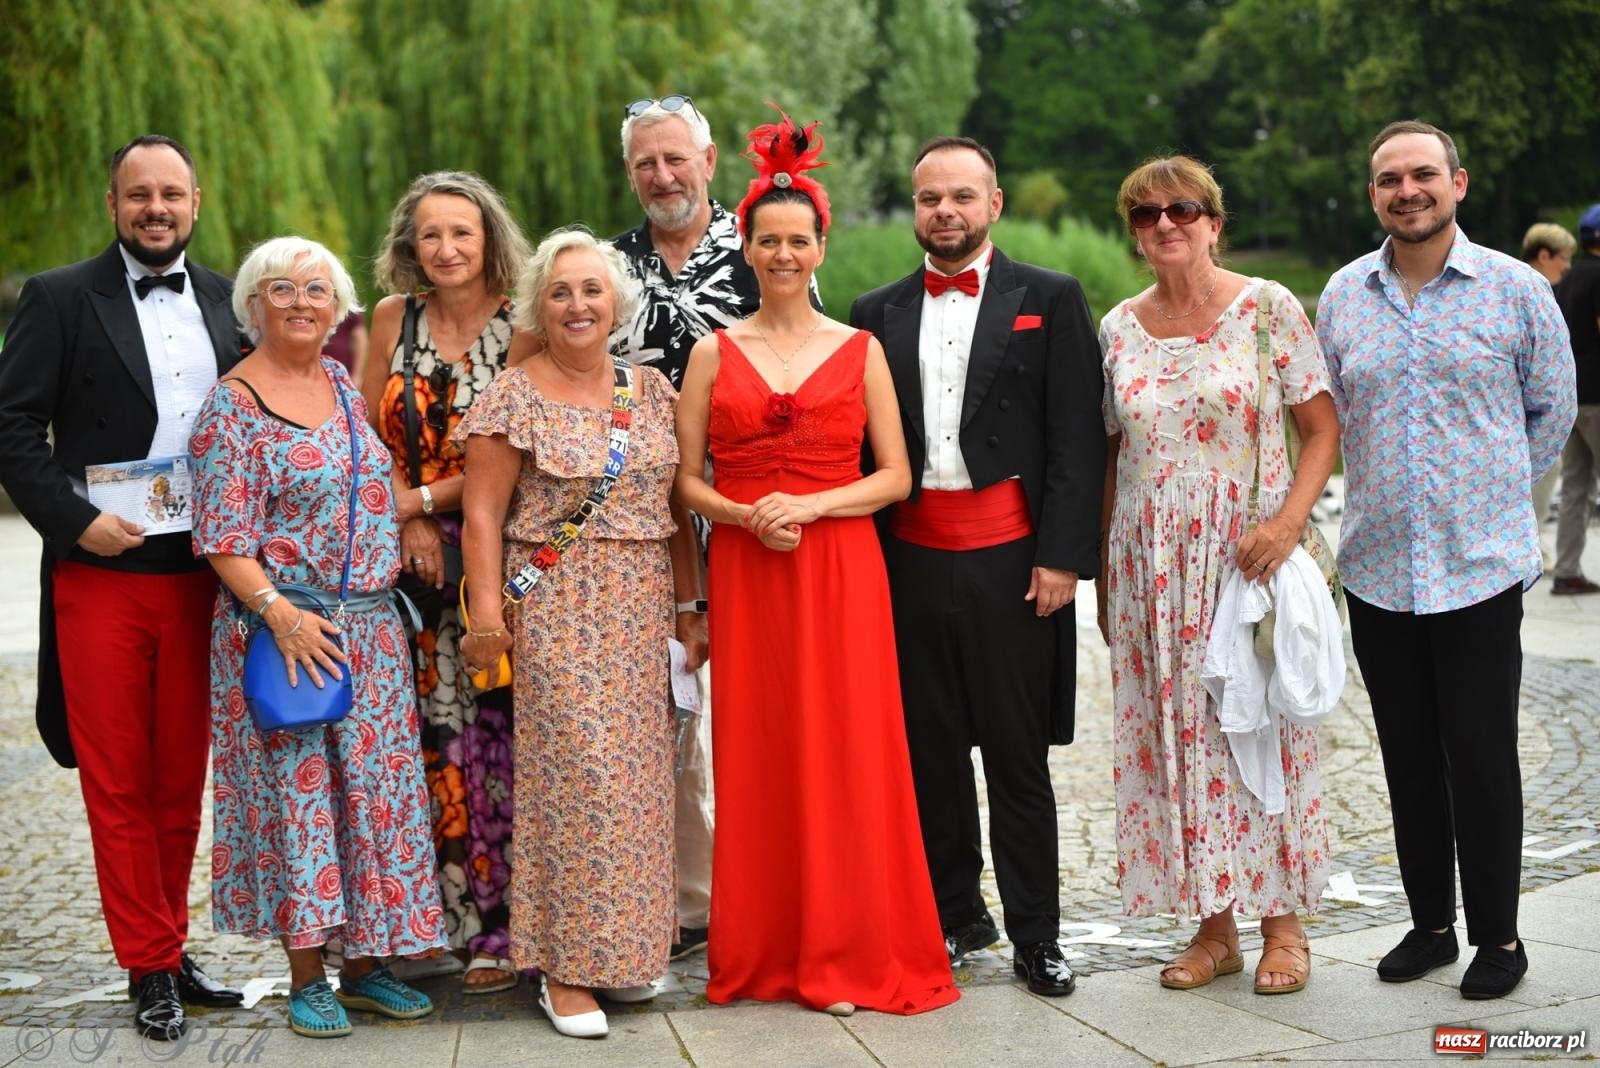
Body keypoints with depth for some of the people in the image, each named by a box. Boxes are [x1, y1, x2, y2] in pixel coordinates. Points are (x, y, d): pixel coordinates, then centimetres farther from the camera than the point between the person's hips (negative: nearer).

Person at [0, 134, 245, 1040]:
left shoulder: (227, 302, 10)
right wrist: (76, 519, -14)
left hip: (200, 576, 3)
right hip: (101, 575, -3)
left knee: (183, 778, 11)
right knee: (117, 781, 3)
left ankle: (171, 947, 25)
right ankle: (150, 966, 13)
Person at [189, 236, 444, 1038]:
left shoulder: (345, 385, 11)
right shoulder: (232, 407, -7)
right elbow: (224, 540, -11)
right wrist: (279, 612, -21)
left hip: (372, 626, 6)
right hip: (287, 629, -6)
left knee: (376, 790, 8)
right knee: (297, 791, 0)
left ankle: (366, 964, 20)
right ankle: (306, 978, 13)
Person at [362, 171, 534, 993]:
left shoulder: (520, 331, -5)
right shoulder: (393, 318, 7)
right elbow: (368, 436, 8)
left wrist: (425, 498, -7)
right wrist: (410, 520, -3)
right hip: (411, 556, 3)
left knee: (494, 731, -4)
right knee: (431, 733, 5)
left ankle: (499, 925, 5)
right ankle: (437, 912, 16)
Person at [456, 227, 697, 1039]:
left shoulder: (650, 389, 9)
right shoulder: (515, 397, -3)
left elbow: (675, 503, 12)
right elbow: (483, 515, -5)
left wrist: (690, 600, 8)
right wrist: (487, 615, -11)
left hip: (644, 610, 5)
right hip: (559, 612, -4)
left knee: (638, 777, 8)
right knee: (578, 775, -6)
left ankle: (625, 947, 22)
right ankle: (566, 967, 5)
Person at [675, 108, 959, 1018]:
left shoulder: (861, 350, 6)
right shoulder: (715, 353, 7)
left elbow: (895, 476, 2)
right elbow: (684, 479, 5)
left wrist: (810, 504, -12)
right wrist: (746, 514, -14)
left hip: (841, 571, 0)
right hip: (745, 572, 1)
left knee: (846, 755, -1)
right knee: (756, 758, 3)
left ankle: (848, 952, 10)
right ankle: (763, 950, 15)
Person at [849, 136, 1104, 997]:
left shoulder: (1050, 300, 3)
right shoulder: (879, 313, 12)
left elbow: (1077, 437, -2)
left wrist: (1062, 556, -9)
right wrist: (864, 561, 4)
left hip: (1012, 561, -3)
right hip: (910, 560, 3)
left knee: (1018, 756, 2)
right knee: (930, 751, 9)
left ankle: (1035, 934, 13)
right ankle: (955, 915, 23)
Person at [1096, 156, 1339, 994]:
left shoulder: (1268, 308, -2)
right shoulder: (1118, 328, 7)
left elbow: (1323, 429, -3)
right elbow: (1109, 454, 12)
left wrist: (1288, 521, -17)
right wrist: (1101, 568, 9)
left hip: (1249, 551, -3)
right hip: (1152, 565, 3)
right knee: (1175, 730, 5)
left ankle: (1282, 922, 14)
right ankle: (1213, 925, 16)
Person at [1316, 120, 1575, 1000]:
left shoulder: (1516, 290, -3)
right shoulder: (1342, 295, 6)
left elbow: (1551, 408, 8)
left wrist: (1492, 492, 11)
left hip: (1480, 565, -3)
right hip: (1376, 565, 3)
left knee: (1482, 758, 0)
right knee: (1409, 758, 11)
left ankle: (1497, 936, 14)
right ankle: (1429, 921, 24)